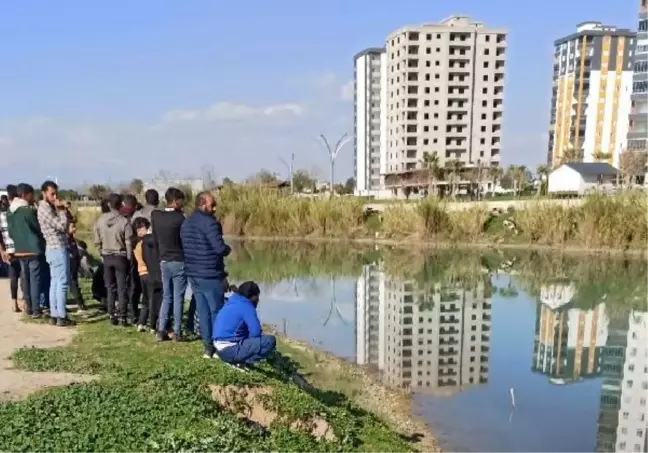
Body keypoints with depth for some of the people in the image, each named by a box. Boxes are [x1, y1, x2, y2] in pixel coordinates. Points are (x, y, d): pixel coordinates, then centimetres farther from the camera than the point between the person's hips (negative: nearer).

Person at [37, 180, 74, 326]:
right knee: (62, 283, -7)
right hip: (58, 249, -10)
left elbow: (60, 227, 15)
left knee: (55, 283, 11)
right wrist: (62, 210, -10)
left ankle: (54, 315, 15)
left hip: (54, 248, 10)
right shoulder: (45, 208, -14)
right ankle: (61, 317, -5)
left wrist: (61, 209, 5)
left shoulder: (49, 207, 15)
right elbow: (62, 226, -21)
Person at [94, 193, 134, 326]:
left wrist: (103, 253, 17)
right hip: (120, 257, -3)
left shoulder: (100, 220, -3)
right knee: (122, 288, 3)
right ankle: (122, 317, 4)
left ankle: (112, 316, 14)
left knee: (110, 287, 12)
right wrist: (129, 259, 1)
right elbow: (129, 243, -11)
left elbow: (97, 241, 3)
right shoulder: (124, 221, -14)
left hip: (107, 257, 3)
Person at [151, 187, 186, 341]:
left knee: (166, 297, 14)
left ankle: (161, 330, 10)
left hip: (164, 262, 5)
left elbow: (154, 240, 9)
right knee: (178, 298, 1)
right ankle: (177, 332, 3)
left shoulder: (155, 216, 2)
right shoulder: (179, 218, -14)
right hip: (179, 262, -5)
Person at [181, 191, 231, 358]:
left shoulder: (186, 223, 11)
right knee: (216, 311, 2)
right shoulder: (209, 222, -16)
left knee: (203, 311, 11)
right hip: (210, 275, -8)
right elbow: (220, 248, -21)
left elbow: (186, 247, 16)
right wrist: (228, 249, -1)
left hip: (193, 274, 8)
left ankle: (208, 346, 16)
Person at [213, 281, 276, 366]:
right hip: (229, 349, -10)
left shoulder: (232, 303, 16)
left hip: (221, 349, 10)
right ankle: (243, 362, -12)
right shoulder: (246, 306, -12)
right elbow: (256, 332, -17)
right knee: (270, 341, -13)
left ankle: (236, 359, 11)